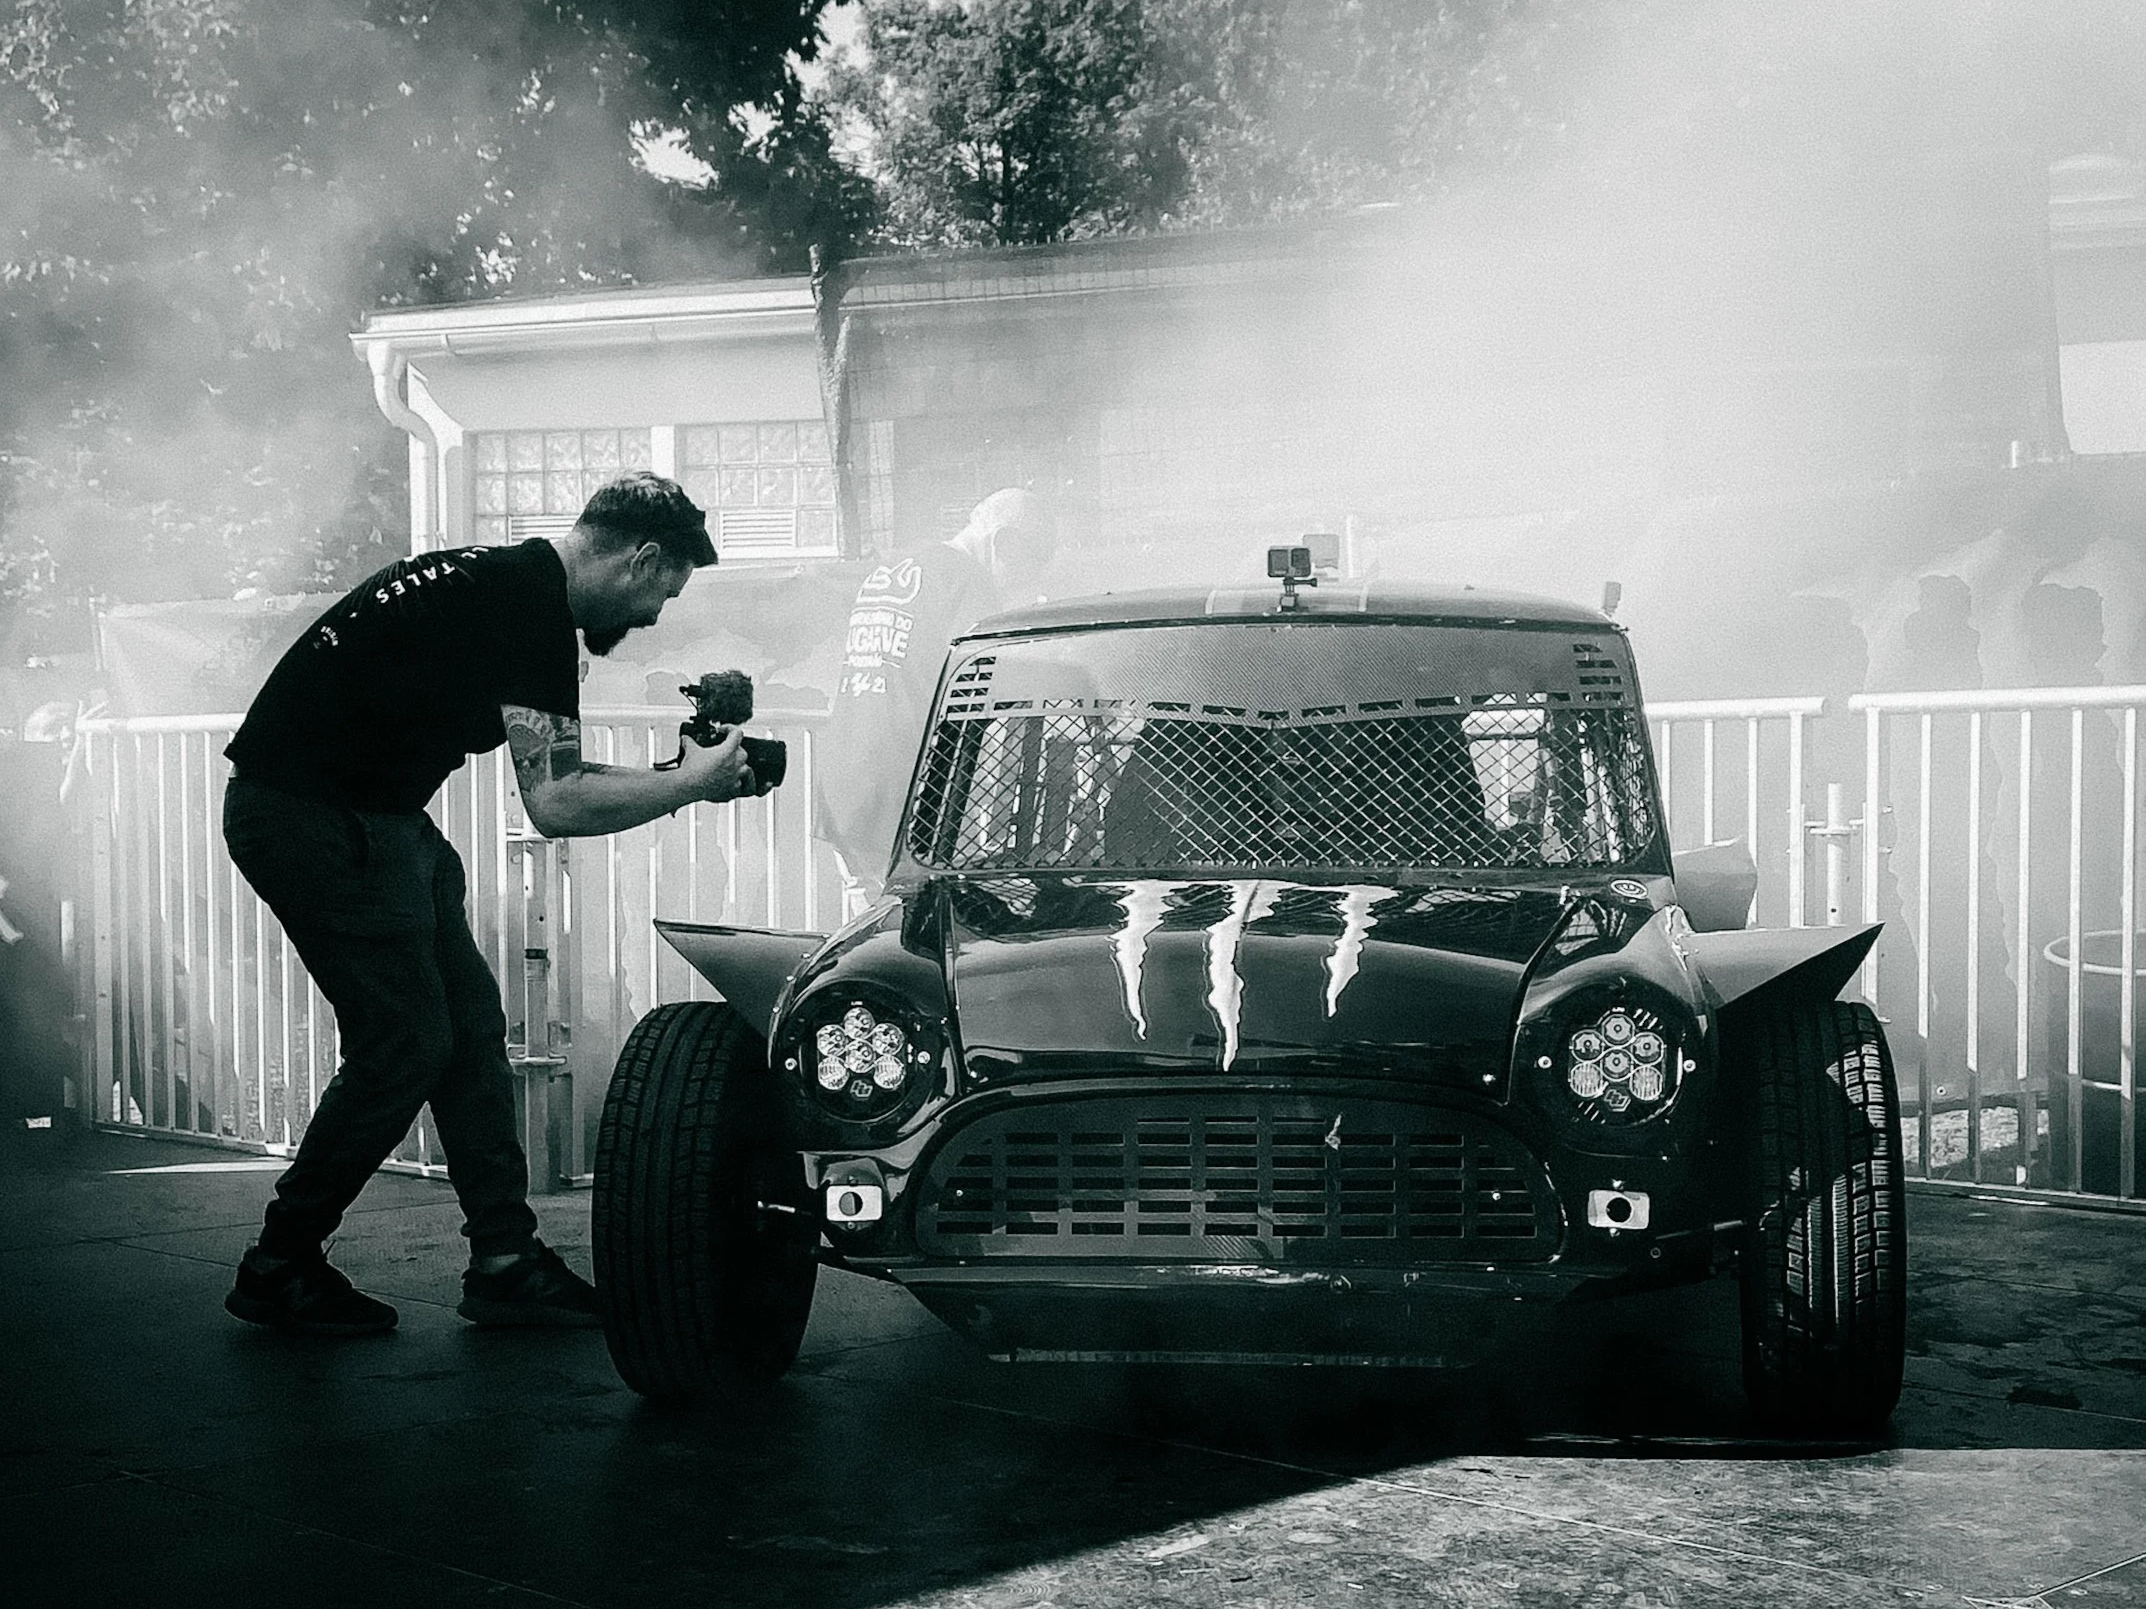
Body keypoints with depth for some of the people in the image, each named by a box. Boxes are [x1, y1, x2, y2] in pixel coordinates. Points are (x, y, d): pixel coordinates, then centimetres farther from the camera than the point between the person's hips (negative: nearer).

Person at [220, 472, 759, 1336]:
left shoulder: (511, 581, 12)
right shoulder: (529, 607, -19)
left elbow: (553, 775, 17)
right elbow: (556, 804, -24)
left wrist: (678, 774, 8)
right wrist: (692, 781, -12)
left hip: (370, 812, 10)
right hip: (314, 818, -10)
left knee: (470, 1026, 8)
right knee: (404, 1045, -5)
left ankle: (507, 1262, 12)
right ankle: (279, 1271, 9)